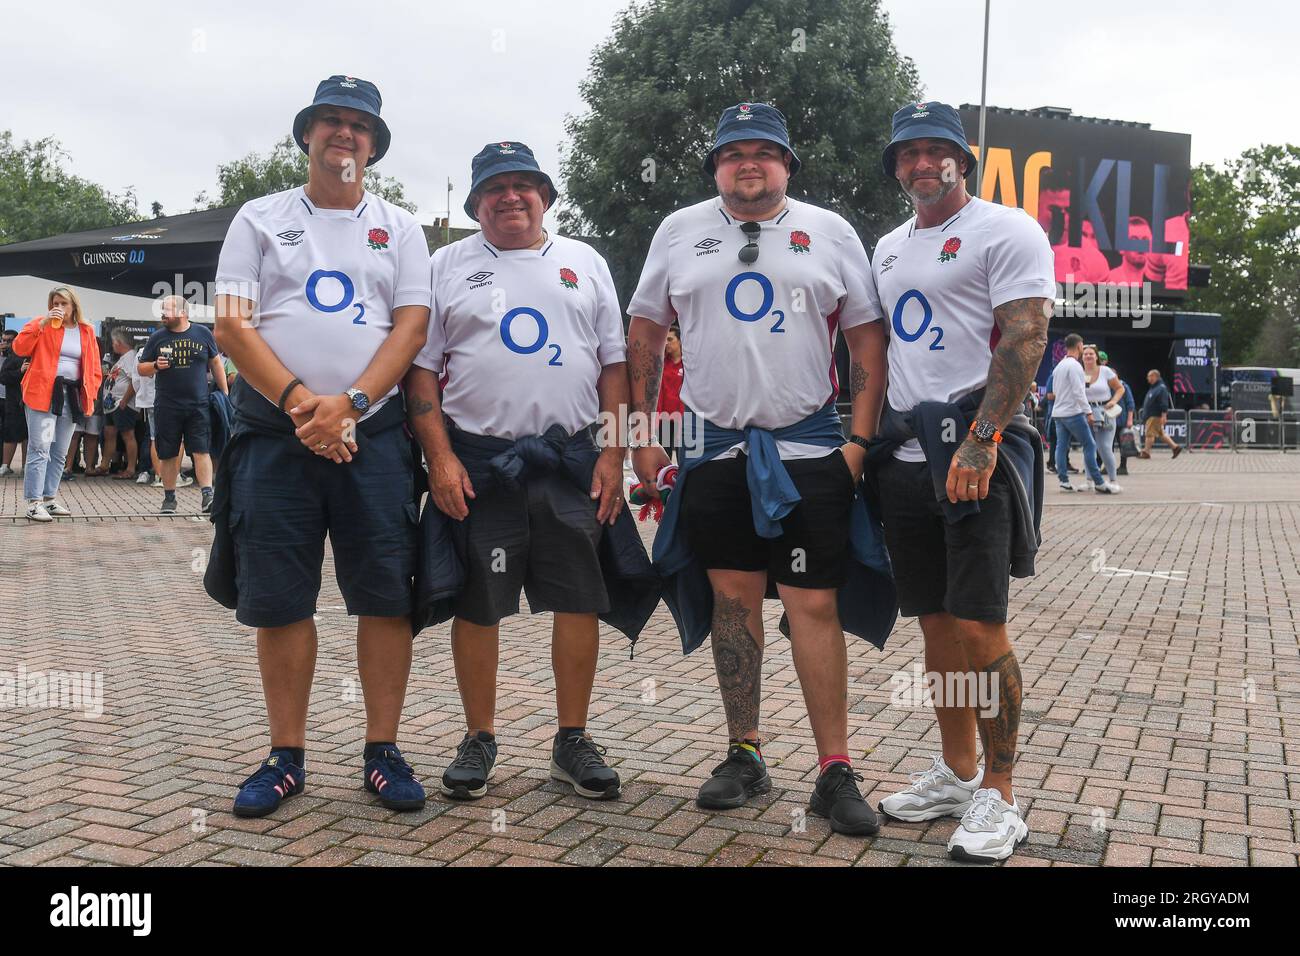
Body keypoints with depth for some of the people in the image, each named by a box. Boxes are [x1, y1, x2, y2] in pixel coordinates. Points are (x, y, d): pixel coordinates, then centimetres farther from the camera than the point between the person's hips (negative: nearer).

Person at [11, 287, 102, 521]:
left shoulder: (87, 331, 12)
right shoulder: (41, 324, 2)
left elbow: (94, 367, 14)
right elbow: (19, 347, -12)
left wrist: (90, 395, 4)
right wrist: (42, 323, -18)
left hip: (72, 396, 5)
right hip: (43, 394, -4)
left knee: (59, 453, 11)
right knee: (40, 448, -11)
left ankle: (49, 498, 20)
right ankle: (34, 502, -10)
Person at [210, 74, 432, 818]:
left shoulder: (400, 228, 13)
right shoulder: (260, 219, 12)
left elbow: (412, 327, 1)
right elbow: (233, 324, 1)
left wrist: (348, 403, -14)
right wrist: (298, 401, -14)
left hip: (373, 435, 0)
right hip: (274, 434, 0)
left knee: (387, 595, -2)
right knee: (279, 599, 2)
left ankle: (383, 751, 10)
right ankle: (288, 756, 14)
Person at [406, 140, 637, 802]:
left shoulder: (585, 263, 13)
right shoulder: (448, 266, 9)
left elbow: (614, 364, 10)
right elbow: (422, 368, 4)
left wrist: (614, 452, 0)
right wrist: (440, 457, -7)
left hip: (572, 459, 1)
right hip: (477, 461, -1)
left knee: (579, 598, 1)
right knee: (475, 603, 3)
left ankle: (573, 741, 14)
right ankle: (480, 739, 19)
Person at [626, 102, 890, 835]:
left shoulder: (830, 232, 5)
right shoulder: (680, 232, 9)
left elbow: (868, 340, 4)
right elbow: (646, 335, 12)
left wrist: (860, 439, -4)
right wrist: (643, 433, 6)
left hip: (809, 450, -2)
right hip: (716, 448, 2)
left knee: (814, 604, -4)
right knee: (734, 599, 7)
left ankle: (836, 772, 4)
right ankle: (745, 755, 20)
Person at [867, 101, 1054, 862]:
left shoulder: (1005, 231, -3)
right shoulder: (889, 249, 20)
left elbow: (1025, 339, -13)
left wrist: (980, 443, -21)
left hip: (974, 447, -7)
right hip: (904, 450, 7)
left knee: (979, 627, -9)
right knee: (936, 623, 11)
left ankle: (999, 796, 4)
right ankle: (956, 773, 23)